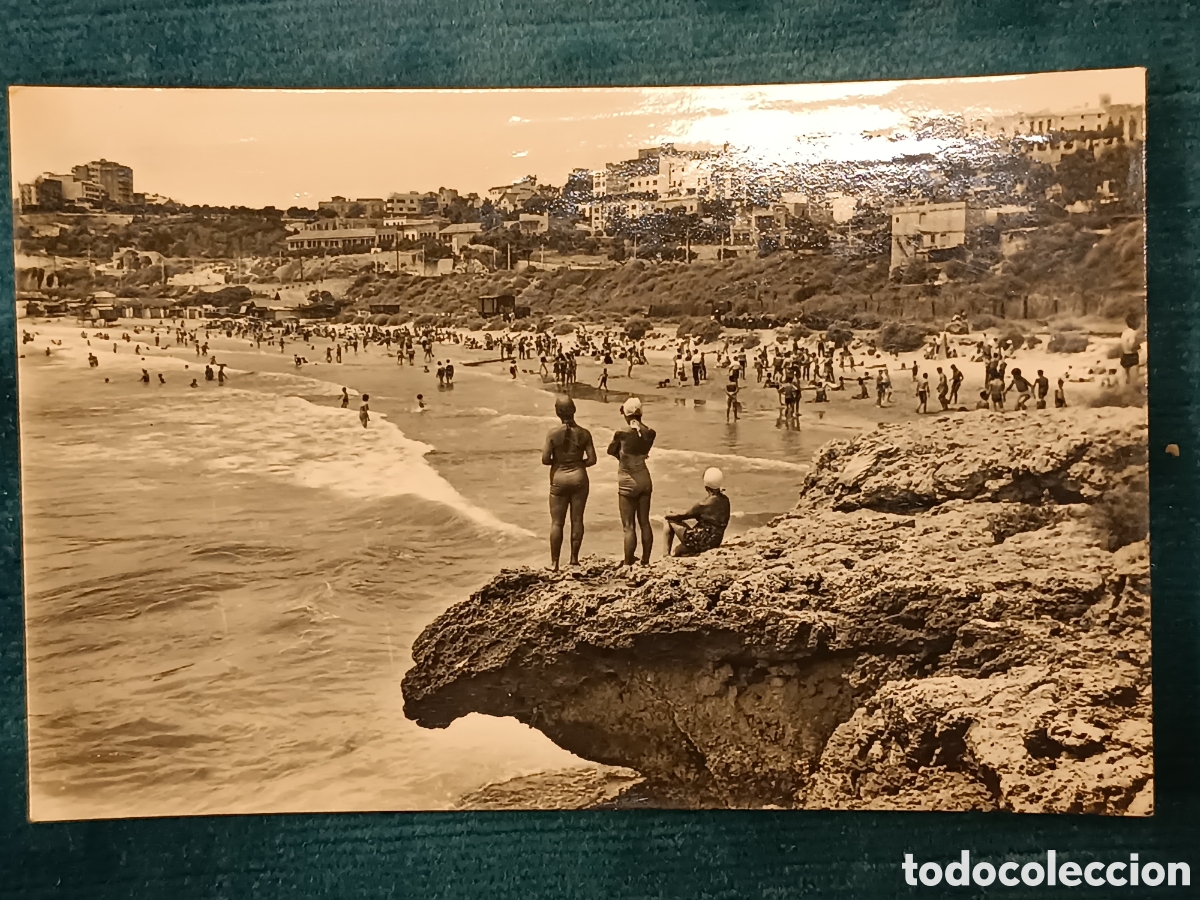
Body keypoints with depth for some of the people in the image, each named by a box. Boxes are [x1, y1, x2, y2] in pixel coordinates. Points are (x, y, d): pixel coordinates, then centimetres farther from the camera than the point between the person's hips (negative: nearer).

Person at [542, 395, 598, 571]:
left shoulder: (553, 433, -11)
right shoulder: (584, 433, -6)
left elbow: (545, 460, -10)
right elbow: (592, 460, -5)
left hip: (559, 479, -1)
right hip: (579, 478, 1)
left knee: (557, 522, 5)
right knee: (577, 520, 10)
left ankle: (554, 562, 7)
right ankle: (574, 558, 16)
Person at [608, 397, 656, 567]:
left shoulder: (622, 433, -14)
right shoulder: (649, 433, -3)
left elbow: (611, 451, 0)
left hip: (628, 483, -5)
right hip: (645, 480, 5)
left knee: (629, 527, -2)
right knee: (644, 523, 13)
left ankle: (628, 564, 0)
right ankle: (645, 562, 20)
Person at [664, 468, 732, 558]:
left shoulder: (706, 503, -21)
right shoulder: (725, 500, 3)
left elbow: (684, 515, -9)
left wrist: (668, 516, 11)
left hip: (703, 542, -8)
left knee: (670, 522, 6)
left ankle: (666, 554, 10)